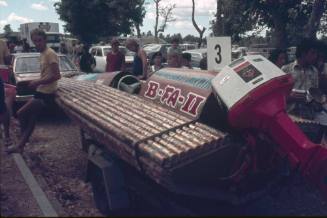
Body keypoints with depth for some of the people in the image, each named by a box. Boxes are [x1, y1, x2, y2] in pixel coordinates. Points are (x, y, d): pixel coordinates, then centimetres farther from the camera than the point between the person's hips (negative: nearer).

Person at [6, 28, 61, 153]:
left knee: (20, 114, -5)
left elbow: (57, 75, -22)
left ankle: (20, 145, 12)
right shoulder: (42, 54, 14)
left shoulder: (50, 53, -15)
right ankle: (21, 145, 20)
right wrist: (37, 82, 8)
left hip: (46, 94, -9)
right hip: (41, 92, 9)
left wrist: (38, 82, -18)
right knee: (31, 118, 12)